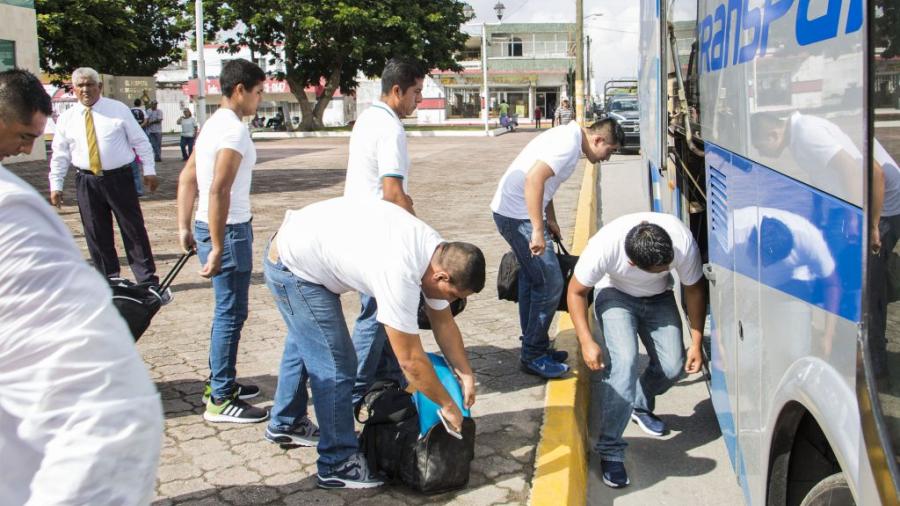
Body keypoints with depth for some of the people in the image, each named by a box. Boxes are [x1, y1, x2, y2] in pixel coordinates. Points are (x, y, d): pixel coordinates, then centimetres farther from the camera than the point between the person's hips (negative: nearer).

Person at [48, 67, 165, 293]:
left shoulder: (118, 109, 1)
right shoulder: (66, 118, 6)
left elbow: (140, 142, 4)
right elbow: (60, 155, 10)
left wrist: (149, 170, -2)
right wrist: (55, 185, 7)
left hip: (119, 178, -2)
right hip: (87, 182, 3)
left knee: (134, 231, -2)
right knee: (97, 236, 6)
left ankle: (149, 283, 2)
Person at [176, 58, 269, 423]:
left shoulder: (213, 124, 13)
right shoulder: (234, 130, -17)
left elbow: (187, 177, 18)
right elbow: (219, 190, -26)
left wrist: (185, 227, 20)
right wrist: (217, 249, -25)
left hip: (211, 227, 10)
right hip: (228, 230, -10)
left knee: (228, 309, 19)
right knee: (231, 313, -3)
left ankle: (220, 382, 31)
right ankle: (220, 400, 5)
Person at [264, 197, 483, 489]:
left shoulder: (439, 254, -9)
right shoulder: (400, 276, -35)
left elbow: (443, 322, 4)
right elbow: (411, 360, -27)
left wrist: (466, 374, 3)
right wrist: (447, 405, -15)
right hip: (294, 267, -10)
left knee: (306, 346, 26)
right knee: (335, 365, -9)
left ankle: (285, 423, 47)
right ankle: (337, 465, 5)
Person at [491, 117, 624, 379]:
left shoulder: (569, 137, 13)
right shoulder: (568, 143, -18)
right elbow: (533, 179, -31)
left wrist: (550, 221, 27)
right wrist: (537, 230, -31)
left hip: (514, 212, 11)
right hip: (517, 215, -11)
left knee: (532, 280, 18)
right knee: (550, 283, -6)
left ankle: (533, 349, 28)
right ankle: (533, 356, 4)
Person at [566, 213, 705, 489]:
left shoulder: (684, 242, -33)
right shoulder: (604, 246, -38)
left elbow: (694, 289, -12)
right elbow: (576, 291, -19)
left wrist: (696, 342, -10)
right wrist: (586, 342, -26)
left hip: (659, 298, 3)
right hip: (616, 295, -3)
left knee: (673, 366, -12)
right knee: (623, 360, -26)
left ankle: (640, 405, 22)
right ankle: (609, 450, -17)